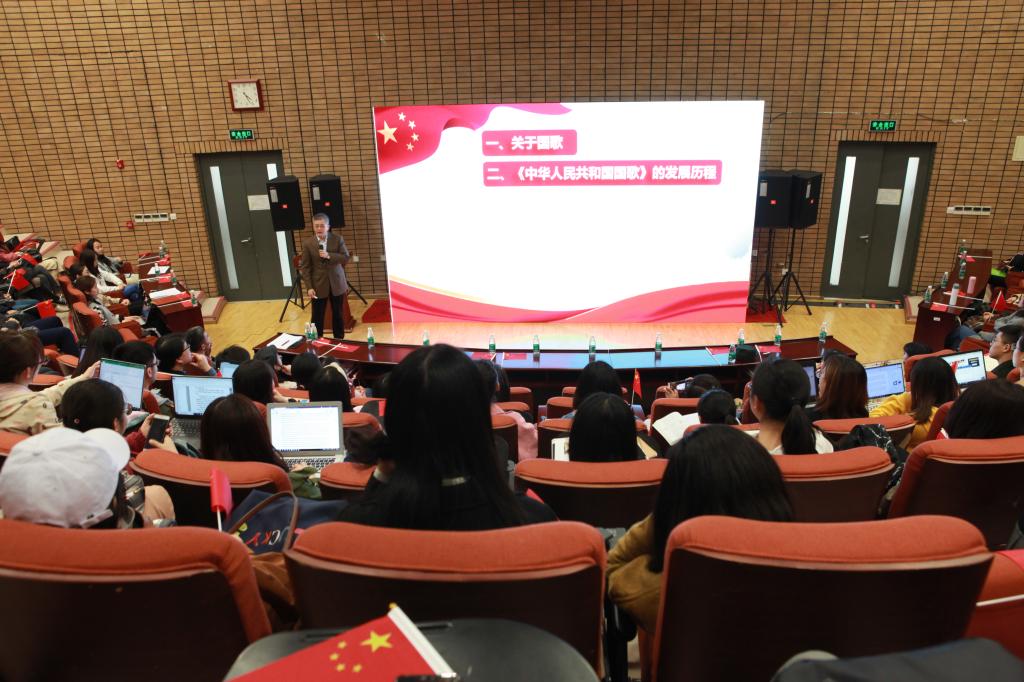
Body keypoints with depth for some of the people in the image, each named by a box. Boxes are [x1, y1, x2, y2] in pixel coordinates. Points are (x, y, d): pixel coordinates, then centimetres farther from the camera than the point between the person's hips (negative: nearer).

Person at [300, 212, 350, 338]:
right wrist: (309, 287, -12)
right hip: (318, 285, -1)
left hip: (336, 284, 1)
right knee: (317, 317, 3)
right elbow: (305, 267, -5)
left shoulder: (337, 239, -2)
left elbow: (346, 257, -8)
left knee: (337, 314, 11)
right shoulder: (307, 243, -5)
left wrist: (329, 256, -23)